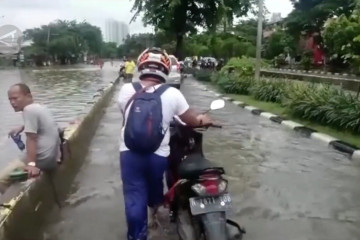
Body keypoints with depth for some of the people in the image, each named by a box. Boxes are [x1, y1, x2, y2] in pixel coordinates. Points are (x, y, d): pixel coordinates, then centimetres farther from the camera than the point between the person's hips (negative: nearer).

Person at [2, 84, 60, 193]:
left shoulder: (29, 110, -15)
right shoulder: (40, 107, 13)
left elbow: (31, 139, -22)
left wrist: (31, 164, -26)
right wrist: (22, 127, 21)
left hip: (42, 160, -10)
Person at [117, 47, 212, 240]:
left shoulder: (126, 90, -6)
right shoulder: (172, 94, -10)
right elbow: (193, 120, -3)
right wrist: (203, 120, 20)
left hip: (129, 153, 0)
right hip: (158, 154, 1)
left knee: (134, 198, 9)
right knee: (154, 187, 29)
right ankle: (155, 205, 59)